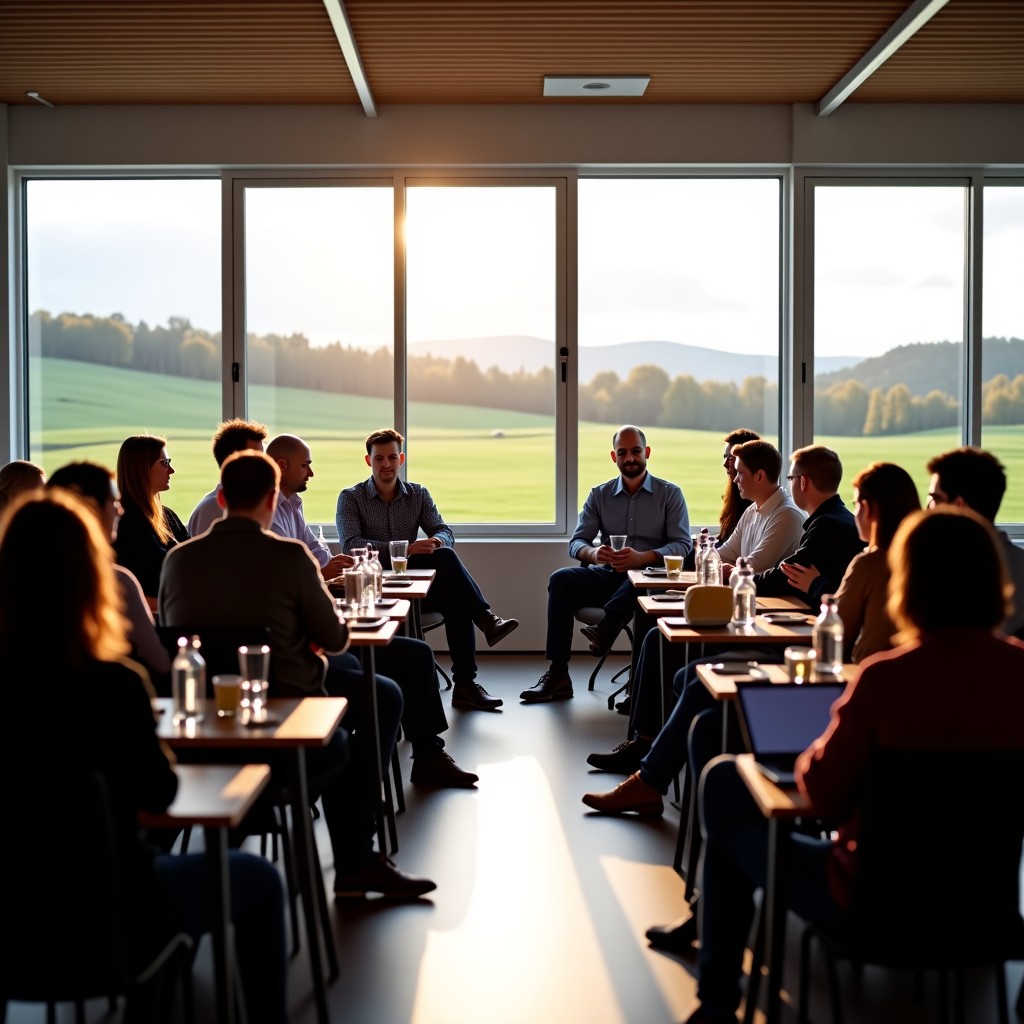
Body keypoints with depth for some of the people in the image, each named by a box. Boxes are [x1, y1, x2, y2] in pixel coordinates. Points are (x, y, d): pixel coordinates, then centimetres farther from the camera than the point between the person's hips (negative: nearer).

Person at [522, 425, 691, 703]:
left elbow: (683, 545, -4)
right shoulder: (599, 495, 14)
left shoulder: (670, 494, 6)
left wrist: (642, 557, -24)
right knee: (560, 579, -24)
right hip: (607, 575, 3)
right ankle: (557, 673, -28)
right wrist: (593, 553, -20)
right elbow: (576, 542, 7)